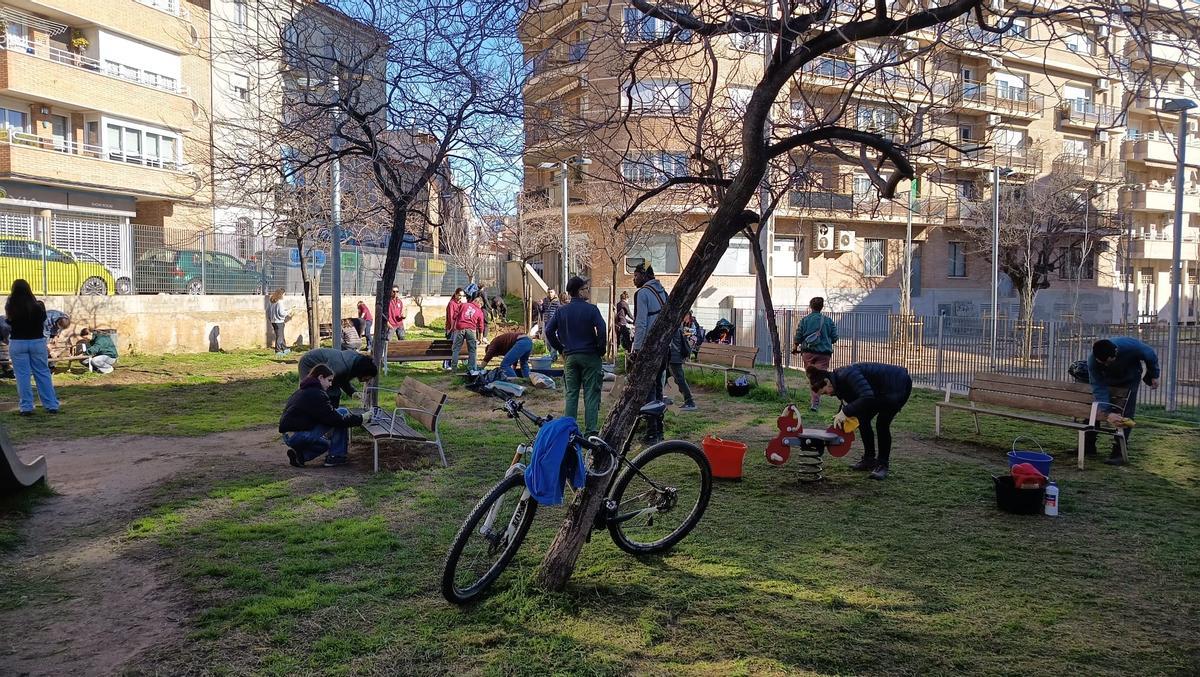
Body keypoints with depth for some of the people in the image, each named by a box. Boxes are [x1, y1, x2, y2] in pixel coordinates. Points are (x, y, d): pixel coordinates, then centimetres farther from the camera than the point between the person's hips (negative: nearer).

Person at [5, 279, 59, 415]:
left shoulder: (10, 307, -10)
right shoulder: (38, 306, -9)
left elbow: (8, 322, 6)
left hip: (17, 343, -1)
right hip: (38, 342, 1)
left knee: (22, 376, 5)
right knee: (43, 374, 8)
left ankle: (26, 407, 6)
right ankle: (51, 405, 10)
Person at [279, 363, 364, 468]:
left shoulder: (303, 391, 18)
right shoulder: (316, 393, -13)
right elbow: (335, 419, -17)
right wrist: (360, 419, -9)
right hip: (298, 435, -10)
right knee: (342, 412, -9)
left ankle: (299, 454, 11)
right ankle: (335, 457, -5)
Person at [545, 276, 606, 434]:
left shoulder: (562, 311, 5)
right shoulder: (591, 309, -9)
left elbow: (549, 330, 4)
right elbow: (602, 330, -17)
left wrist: (561, 348, 11)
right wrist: (600, 349, -4)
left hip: (569, 357, 4)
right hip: (589, 356, -4)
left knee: (571, 393, 10)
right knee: (591, 394, 1)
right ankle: (591, 430, 0)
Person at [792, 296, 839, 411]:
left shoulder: (805, 320, 0)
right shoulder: (828, 321, 2)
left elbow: (797, 337, 1)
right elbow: (834, 338, 5)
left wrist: (795, 348, 19)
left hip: (808, 352, 1)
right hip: (824, 353, -1)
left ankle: (814, 399, 24)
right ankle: (815, 402, -12)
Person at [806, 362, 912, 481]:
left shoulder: (847, 375, -31)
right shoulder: (838, 380, -2)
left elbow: (867, 397, -42)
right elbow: (852, 401, 4)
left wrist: (846, 411, -38)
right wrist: (841, 415, -14)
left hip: (899, 385, -10)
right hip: (882, 390, 10)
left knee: (882, 422, -16)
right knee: (862, 418, 5)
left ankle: (882, 465, -4)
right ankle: (869, 459, 17)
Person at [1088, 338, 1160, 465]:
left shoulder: (1130, 346, -38)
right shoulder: (1092, 362, -34)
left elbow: (1151, 355, -15)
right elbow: (1099, 388, -35)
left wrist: (1154, 376, -3)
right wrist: (1108, 412, -45)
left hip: (1130, 379, -2)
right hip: (1109, 380, 2)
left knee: (1125, 413, -16)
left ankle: (1119, 452, -17)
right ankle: (1089, 444, 12)